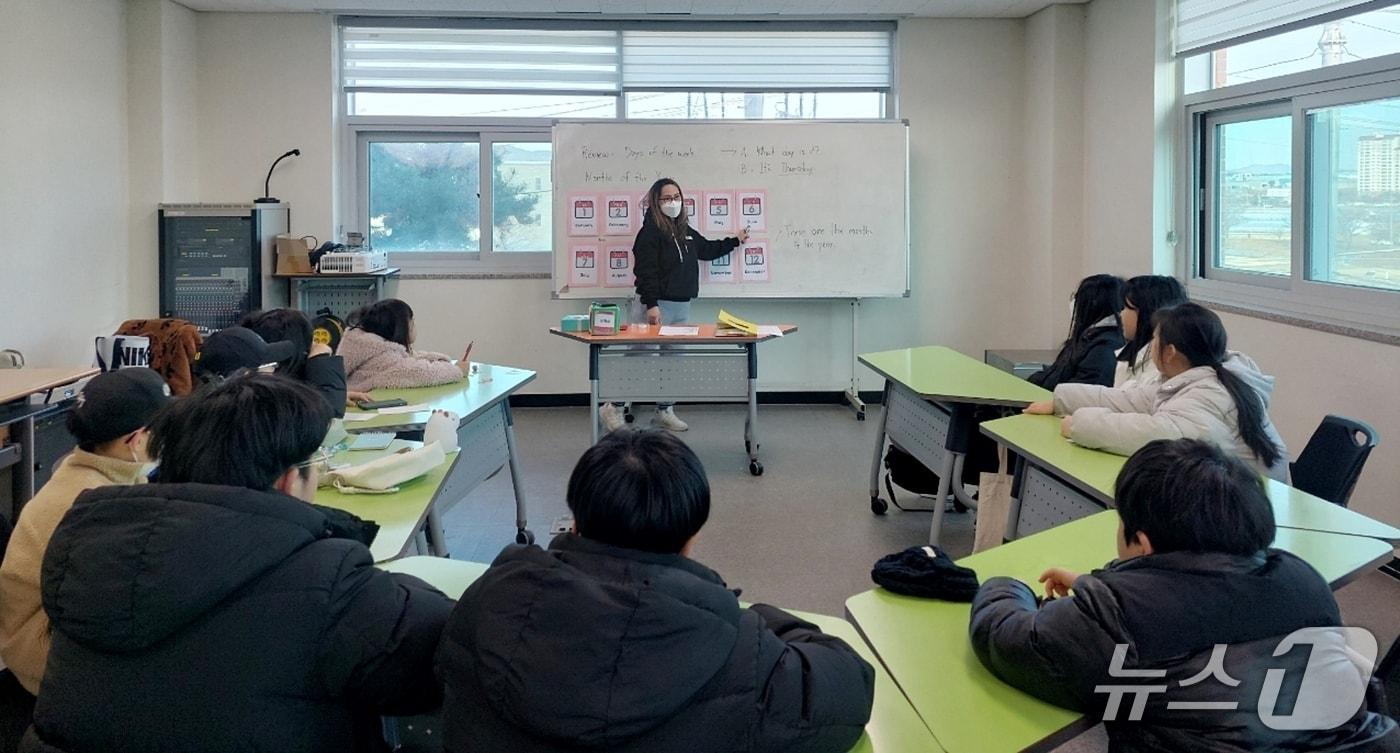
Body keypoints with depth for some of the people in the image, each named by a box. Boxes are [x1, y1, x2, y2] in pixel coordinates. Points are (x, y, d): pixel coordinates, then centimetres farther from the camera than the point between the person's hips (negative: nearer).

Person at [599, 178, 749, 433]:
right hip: (656, 306, -8)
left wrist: (735, 241, 36)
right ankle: (613, 408, 2)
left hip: (681, 307, 8)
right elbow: (645, 271, -18)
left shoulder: (685, 231, 14)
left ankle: (665, 411, 21)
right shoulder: (650, 232, -11)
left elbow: (707, 249, 32)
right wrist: (651, 305, -24)